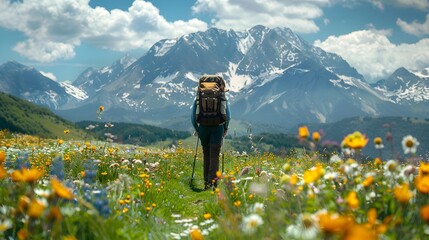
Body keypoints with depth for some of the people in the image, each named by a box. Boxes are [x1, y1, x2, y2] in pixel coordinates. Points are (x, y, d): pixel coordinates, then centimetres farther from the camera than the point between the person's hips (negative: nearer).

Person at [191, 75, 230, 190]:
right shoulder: (223, 98, 3)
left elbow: (193, 117, 4)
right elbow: (228, 116, 2)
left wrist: (197, 129, 15)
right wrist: (225, 129, 16)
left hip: (203, 128, 1)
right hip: (217, 128, -1)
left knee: (206, 155, 13)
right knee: (214, 156, 0)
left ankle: (207, 181, 15)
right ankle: (212, 181, -12)